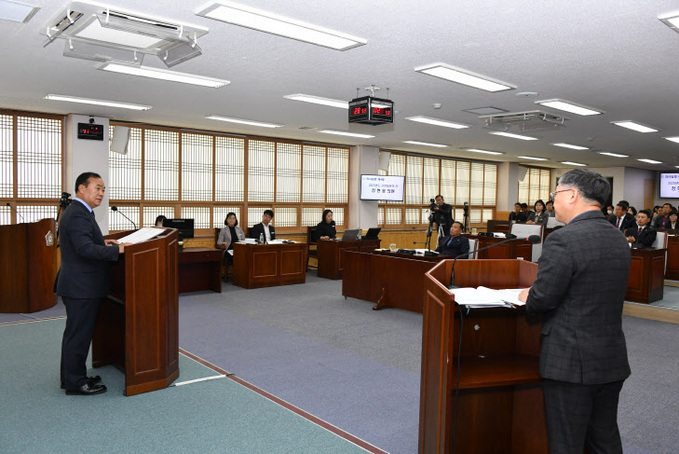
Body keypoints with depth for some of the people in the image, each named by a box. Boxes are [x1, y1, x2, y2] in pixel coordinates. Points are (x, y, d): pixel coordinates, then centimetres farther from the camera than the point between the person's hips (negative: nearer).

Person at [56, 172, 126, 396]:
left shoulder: (77, 212, 15)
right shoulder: (78, 214, -19)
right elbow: (85, 249, -28)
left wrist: (102, 243, 10)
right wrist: (117, 249, -25)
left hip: (79, 285, 11)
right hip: (81, 287, -11)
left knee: (77, 333, 19)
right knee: (78, 334, -1)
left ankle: (72, 376, 31)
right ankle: (75, 383, 10)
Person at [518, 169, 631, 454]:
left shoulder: (562, 240, -21)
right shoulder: (620, 240, 7)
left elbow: (541, 299, -19)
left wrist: (527, 299, 3)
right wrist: (536, 297, 13)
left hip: (571, 364, -8)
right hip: (613, 361, 8)